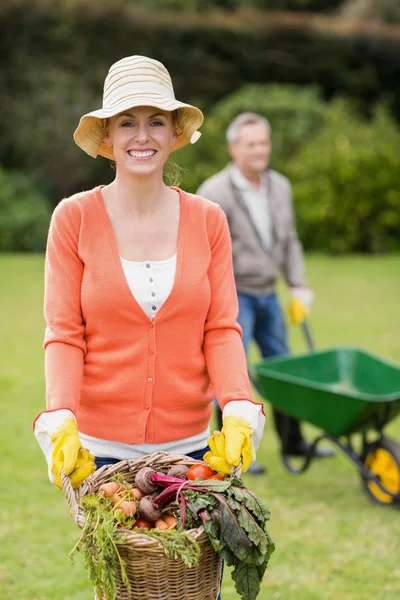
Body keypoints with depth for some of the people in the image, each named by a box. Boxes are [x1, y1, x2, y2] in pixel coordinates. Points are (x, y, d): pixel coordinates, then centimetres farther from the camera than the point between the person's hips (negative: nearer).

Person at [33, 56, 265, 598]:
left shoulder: (208, 221, 3)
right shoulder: (75, 218, -2)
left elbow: (222, 329, 0)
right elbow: (64, 335, -5)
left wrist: (238, 412, -15)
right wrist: (62, 421, -18)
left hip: (189, 444, 2)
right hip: (100, 445, -2)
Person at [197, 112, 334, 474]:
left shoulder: (280, 187, 5)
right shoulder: (214, 194, -16)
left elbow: (289, 242, 12)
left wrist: (299, 288, 7)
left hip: (267, 295, 7)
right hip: (233, 295, -7)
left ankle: (292, 441, 27)